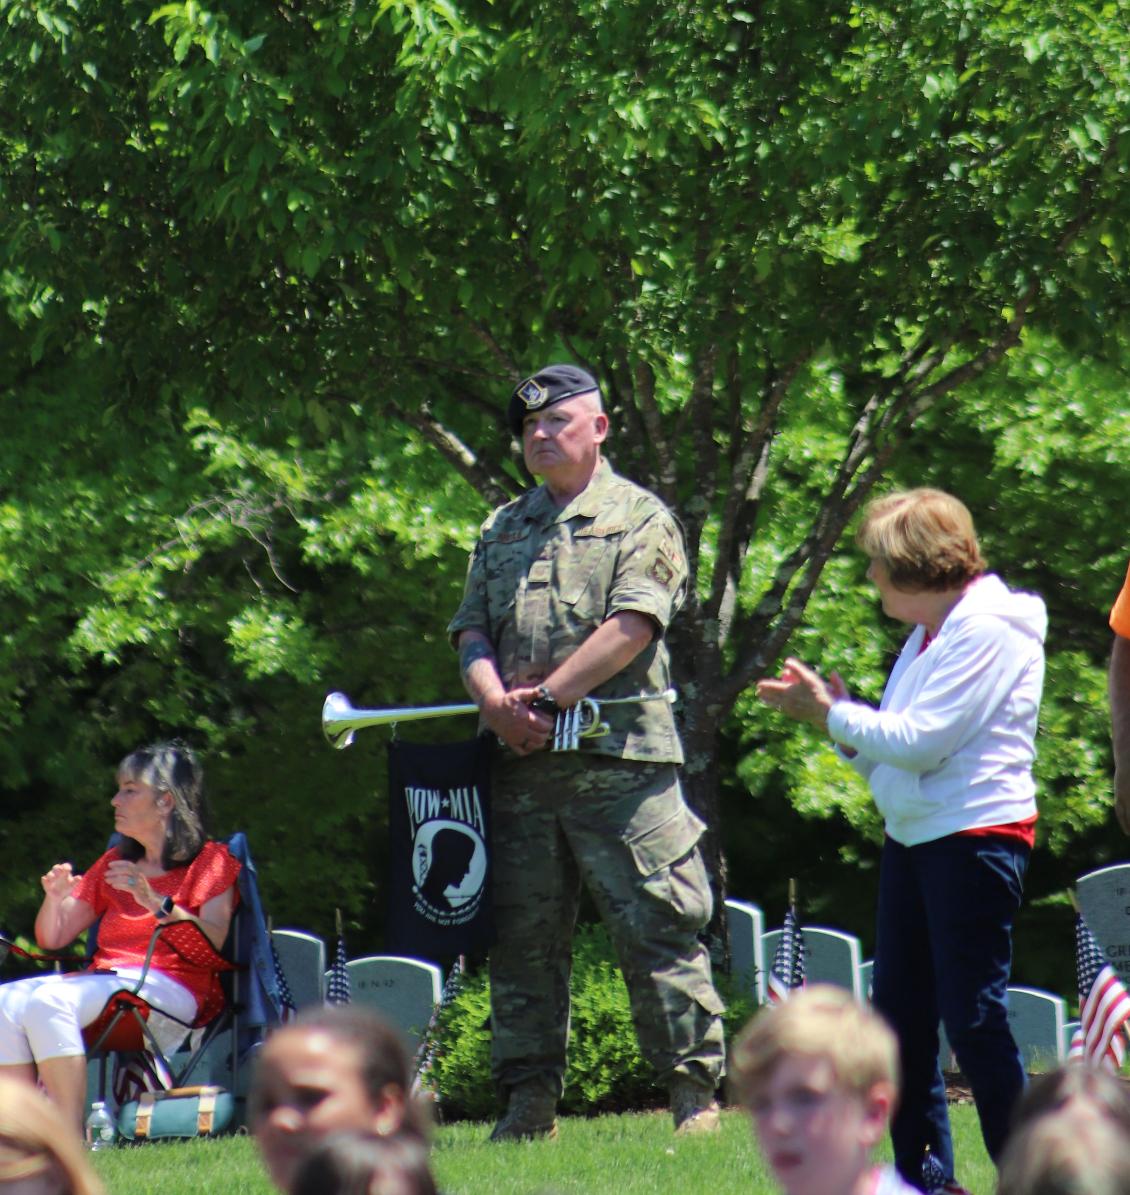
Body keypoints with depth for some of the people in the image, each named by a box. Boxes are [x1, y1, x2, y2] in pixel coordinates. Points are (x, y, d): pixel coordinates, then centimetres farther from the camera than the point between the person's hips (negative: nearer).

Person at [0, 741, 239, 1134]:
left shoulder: (212, 861, 6)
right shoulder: (113, 863, 25)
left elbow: (211, 944, -10)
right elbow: (52, 938, 21)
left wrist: (155, 902, -22)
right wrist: (55, 899, -1)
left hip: (172, 988, -7)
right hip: (101, 979, 7)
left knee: (49, 1001, -32)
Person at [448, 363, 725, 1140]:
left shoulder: (641, 519, 4)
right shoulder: (503, 531, 21)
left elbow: (632, 626, -8)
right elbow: (472, 628, 13)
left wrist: (547, 697, -12)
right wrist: (495, 699, -7)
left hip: (619, 755, -5)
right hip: (521, 760, 5)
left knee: (657, 926, -8)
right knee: (523, 936, 5)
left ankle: (696, 1090, -5)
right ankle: (530, 1100, 10)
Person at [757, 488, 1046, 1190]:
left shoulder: (989, 631, -12)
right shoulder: (927, 636, 18)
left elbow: (918, 742, -19)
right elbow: (888, 758, 18)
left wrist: (832, 714, -9)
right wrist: (836, 711, 3)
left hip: (977, 836, -10)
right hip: (912, 841, 10)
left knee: (973, 1019, -10)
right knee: (899, 1010, 10)